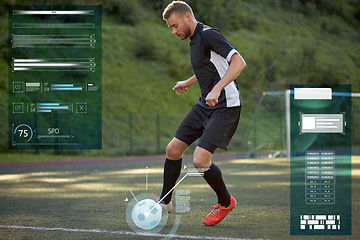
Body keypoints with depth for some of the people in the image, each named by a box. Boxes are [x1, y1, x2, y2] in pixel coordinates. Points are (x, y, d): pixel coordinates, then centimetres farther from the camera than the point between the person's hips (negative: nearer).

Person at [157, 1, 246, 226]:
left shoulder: (208, 35, -16)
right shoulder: (195, 40, 13)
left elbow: (239, 62, -26)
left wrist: (217, 89, -33)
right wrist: (188, 82, 42)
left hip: (225, 106, -10)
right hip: (205, 105, 10)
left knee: (200, 161, -17)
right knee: (173, 149, 9)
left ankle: (226, 202, 8)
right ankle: (164, 202, 26)